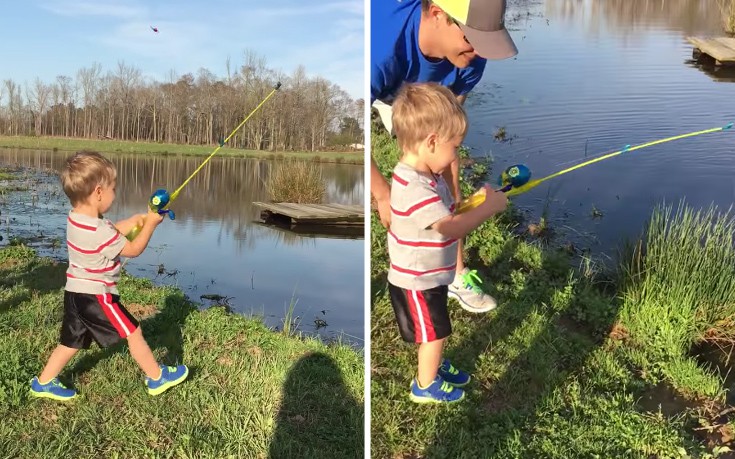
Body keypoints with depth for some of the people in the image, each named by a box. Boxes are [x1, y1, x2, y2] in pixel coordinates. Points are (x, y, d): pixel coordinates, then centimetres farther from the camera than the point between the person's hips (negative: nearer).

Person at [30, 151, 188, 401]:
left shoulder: (77, 219, 2)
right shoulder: (99, 231, -26)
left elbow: (112, 231, 15)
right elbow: (133, 250, -14)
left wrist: (136, 219, 7)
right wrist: (150, 224, -6)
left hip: (76, 292, 9)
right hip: (96, 295, -9)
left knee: (72, 341, 20)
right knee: (133, 333, 3)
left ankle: (43, 382, 28)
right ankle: (157, 378, 13)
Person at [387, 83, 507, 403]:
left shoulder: (424, 174, -2)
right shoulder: (414, 188, -34)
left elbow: (446, 213, 10)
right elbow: (452, 228, -37)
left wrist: (474, 203, -3)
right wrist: (489, 207, -25)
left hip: (428, 276, 9)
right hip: (417, 282, -9)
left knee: (436, 330, 28)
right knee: (434, 333, 11)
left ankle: (435, 366, 50)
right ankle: (426, 386, 33)